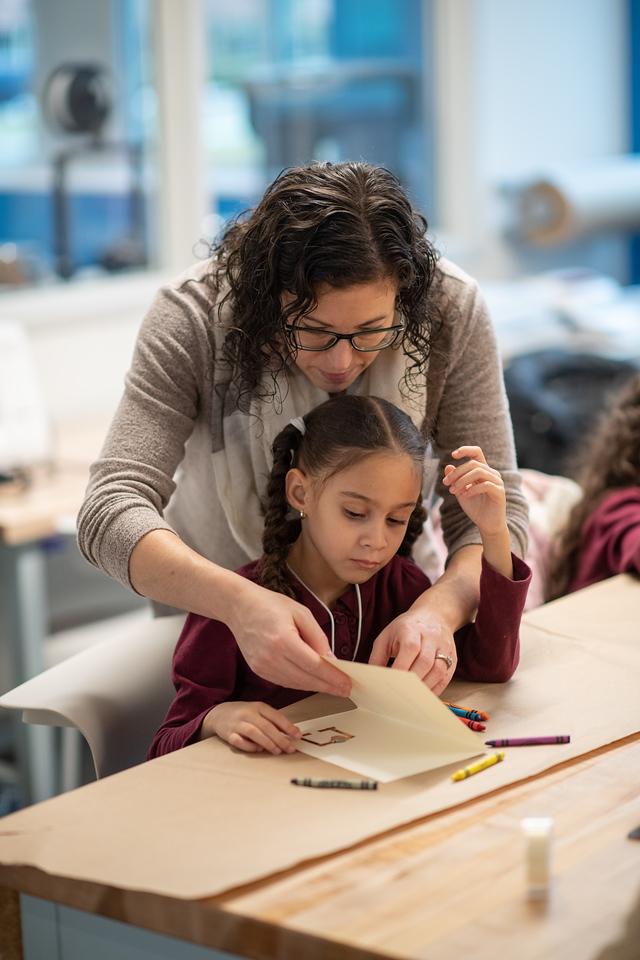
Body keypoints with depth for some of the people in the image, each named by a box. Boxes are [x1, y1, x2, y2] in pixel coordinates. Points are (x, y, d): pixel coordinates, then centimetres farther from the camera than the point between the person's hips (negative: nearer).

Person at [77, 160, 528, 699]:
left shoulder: (451, 310, -20)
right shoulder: (194, 316, -24)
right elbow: (111, 512, -33)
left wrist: (438, 610, -40)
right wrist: (239, 602, -51)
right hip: (216, 606, -1)